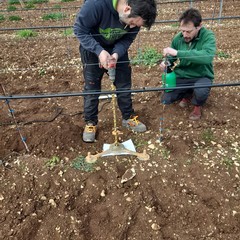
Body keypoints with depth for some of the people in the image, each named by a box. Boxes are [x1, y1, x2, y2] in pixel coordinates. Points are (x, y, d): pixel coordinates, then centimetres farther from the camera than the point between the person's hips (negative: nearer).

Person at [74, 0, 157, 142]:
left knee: (124, 84, 4)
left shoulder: (136, 14, -22)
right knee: (92, 87, 0)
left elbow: (128, 39, -10)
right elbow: (80, 29, -25)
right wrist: (100, 51, -36)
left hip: (117, 49, 4)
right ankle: (90, 123, 16)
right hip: (92, 48, -3)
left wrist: (116, 54, -30)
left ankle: (129, 117, 22)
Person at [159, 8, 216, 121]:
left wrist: (178, 53, -42)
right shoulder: (177, 38, -7)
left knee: (200, 91, -37)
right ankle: (187, 94, 24)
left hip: (201, 77, -4)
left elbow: (207, 57, -40)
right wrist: (166, 63, -18)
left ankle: (198, 106, 2)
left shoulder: (208, 36, -20)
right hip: (181, 77, 4)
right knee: (166, 100, -7)